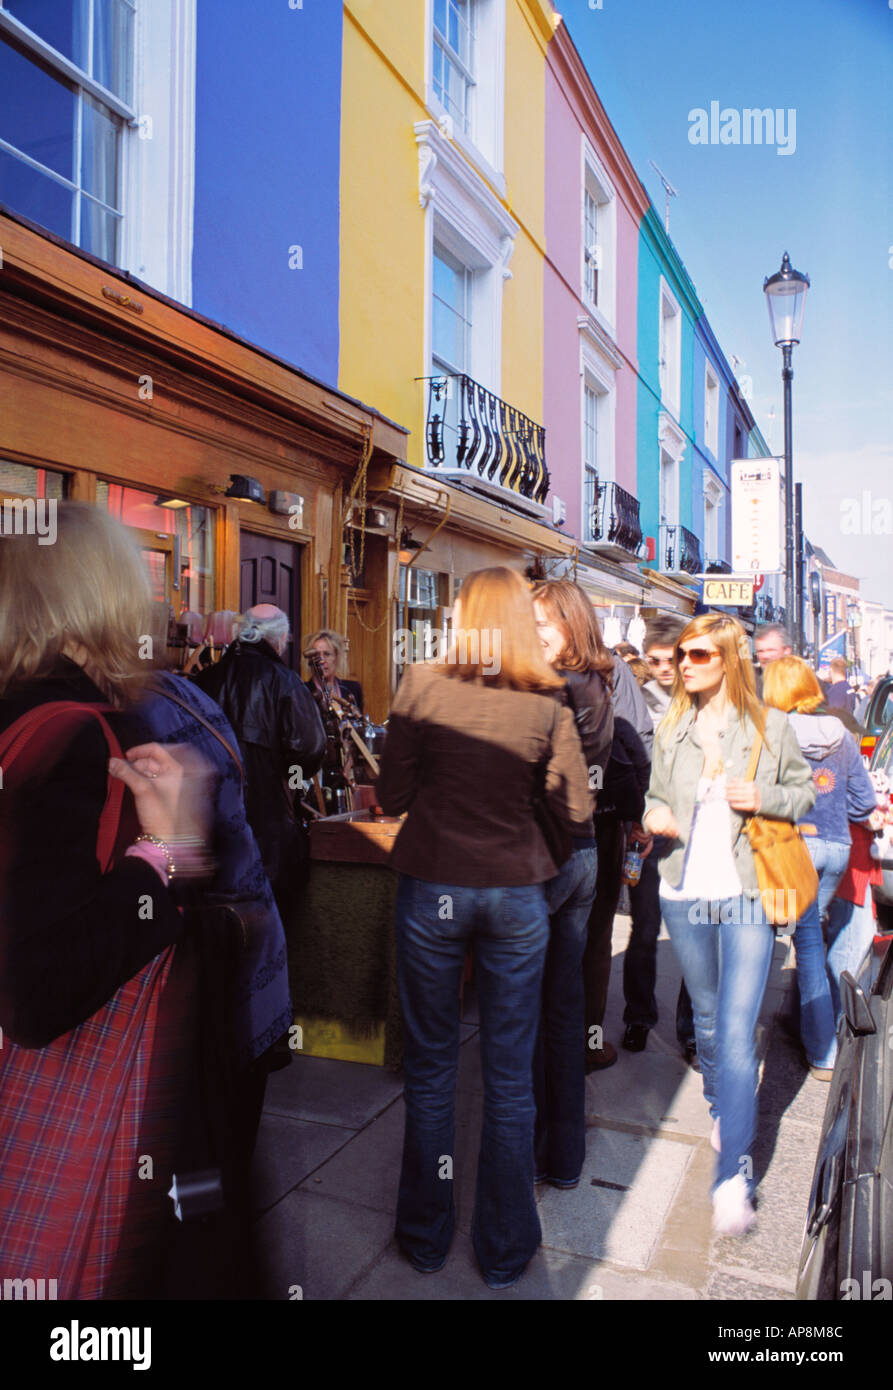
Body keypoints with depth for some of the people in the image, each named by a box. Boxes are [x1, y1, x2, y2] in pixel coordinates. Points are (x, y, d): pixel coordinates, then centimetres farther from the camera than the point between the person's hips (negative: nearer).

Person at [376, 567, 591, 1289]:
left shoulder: (421, 685, -6)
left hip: (433, 889, 0)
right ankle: (505, 1249, 28)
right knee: (510, 1074, 13)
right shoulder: (547, 705, -4)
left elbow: (392, 796, -4)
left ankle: (426, 1237, 31)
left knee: (430, 1067, 15)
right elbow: (576, 808, 0)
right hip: (517, 892, 1)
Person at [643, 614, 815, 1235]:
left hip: (747, 893, -3)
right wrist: (655, 815, -10)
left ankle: (734, 1174, -2)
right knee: (707, 1016, 19)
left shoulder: (769, 726, -4)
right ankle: (721, 1107, 43)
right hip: (685, 893, 4)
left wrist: (766, 799, -14)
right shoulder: (673, 729, 3)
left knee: (737, 1032, -9)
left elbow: (804, 789, 6)